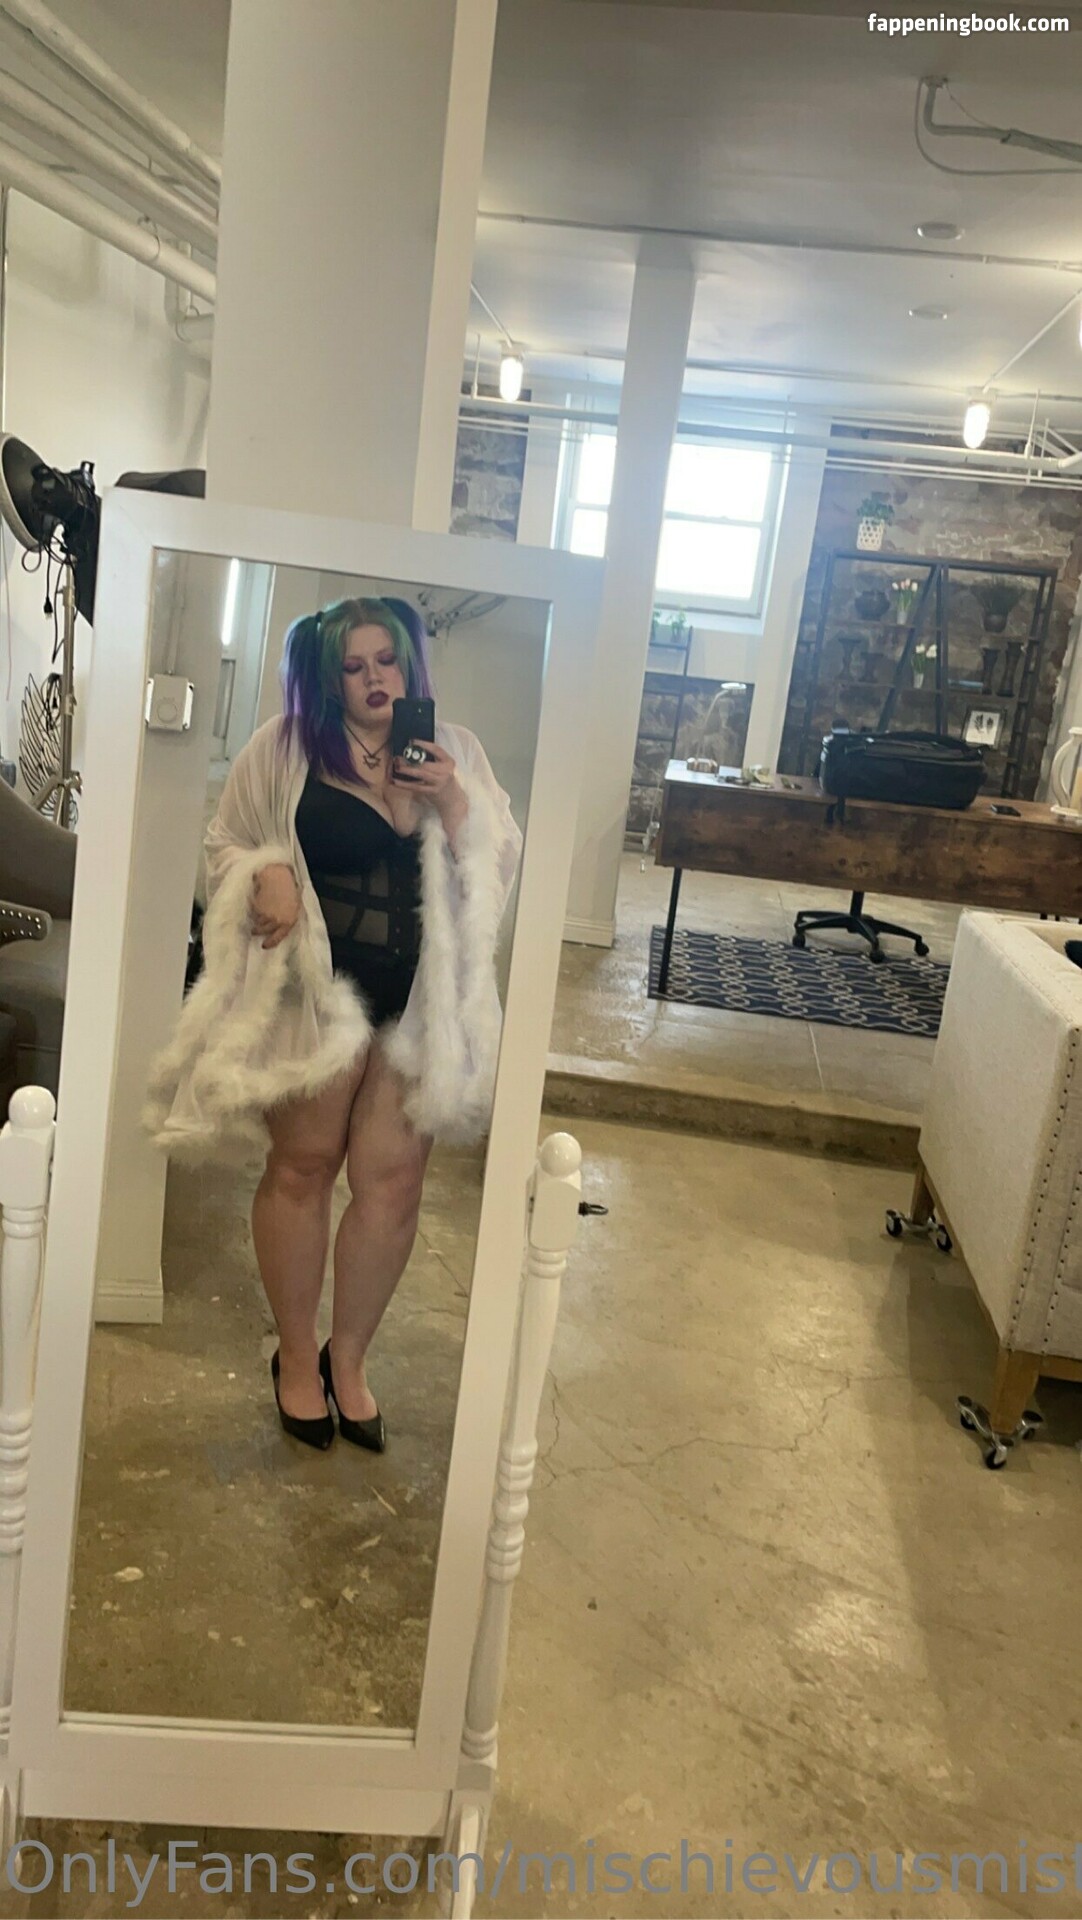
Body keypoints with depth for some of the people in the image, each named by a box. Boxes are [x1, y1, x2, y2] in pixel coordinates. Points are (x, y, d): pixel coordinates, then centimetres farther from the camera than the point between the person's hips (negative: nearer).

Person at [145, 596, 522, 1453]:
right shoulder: (285, 749, 0)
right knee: (303, 1167, 8)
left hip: (420, 1003, 2)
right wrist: (265, 876, -15)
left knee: (393, 1182, 4)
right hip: (313, 991, -2)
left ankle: (348, 1357, 24)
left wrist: (454, 804, -13)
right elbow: (227, 843, 7)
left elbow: (499, 870, 5)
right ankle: (296, 1355, 28)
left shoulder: (457, 753, 7)